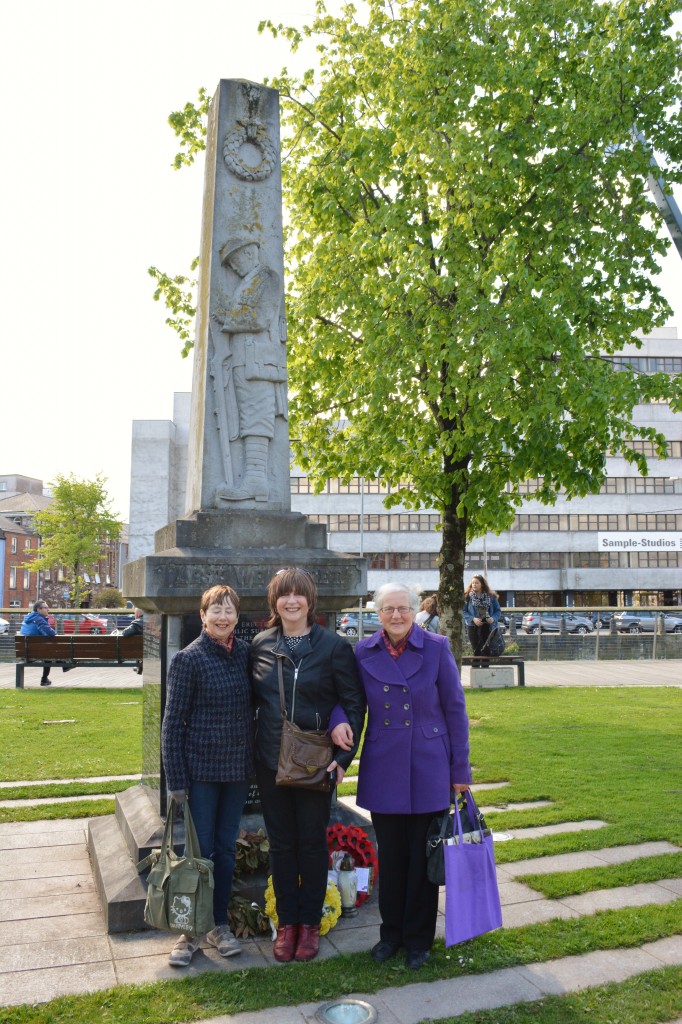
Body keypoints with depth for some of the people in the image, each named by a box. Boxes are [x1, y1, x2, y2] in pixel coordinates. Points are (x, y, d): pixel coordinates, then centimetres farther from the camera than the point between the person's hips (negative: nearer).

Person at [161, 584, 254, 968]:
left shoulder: (246, 653, 1)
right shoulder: (188, 659, -11)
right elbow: (173, 722, -9)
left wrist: (253, 757, 5)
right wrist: (177, 780, -11)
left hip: (238, 767, 4)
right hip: (201, 768, -4)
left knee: (226, 848, 14)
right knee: (199, 850, 4)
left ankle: (220, 925, 28)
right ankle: (190, 931, 21)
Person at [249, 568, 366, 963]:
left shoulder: (334, 646, -7)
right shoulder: (261, 645, 2)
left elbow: (354, 701, -4)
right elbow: (253, 699, 8)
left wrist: (344, 754, -10)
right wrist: (253, 750, -3)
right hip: (271, 762, 3)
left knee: (313, 844, 9)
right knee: (281, 844, 11)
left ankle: (310, 923, 25)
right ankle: (287, 922, 26)